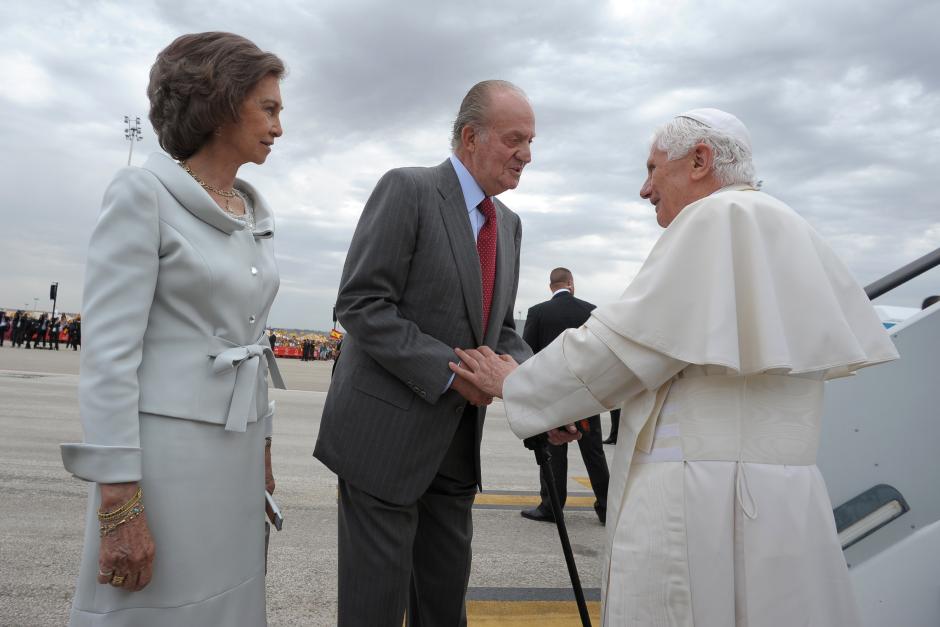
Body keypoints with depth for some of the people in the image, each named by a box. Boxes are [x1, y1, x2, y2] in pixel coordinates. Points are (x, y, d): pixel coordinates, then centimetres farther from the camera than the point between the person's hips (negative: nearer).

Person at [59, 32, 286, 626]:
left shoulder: (253, 215, 11)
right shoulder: (142, 193, -11)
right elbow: (108, 350, -16)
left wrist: (261, 450, 17)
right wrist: (120, 507, -18)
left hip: (234, 453, 7)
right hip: (164, 450, -7)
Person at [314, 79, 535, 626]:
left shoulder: (509, 224, 11)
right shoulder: (407, 190, -10)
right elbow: (360, 305, -17)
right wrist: (450, 370, -21)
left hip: (457, 443, 7)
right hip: (385, 435, -6)